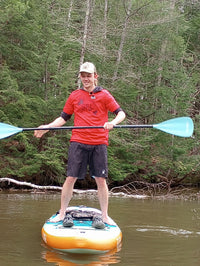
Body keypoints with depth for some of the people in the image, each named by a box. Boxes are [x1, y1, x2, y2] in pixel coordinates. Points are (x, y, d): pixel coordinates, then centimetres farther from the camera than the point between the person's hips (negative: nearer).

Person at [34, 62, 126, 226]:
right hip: (78, 142, 1)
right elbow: (64, 118, 16)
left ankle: (104, 215, 13)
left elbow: (121, 113, 2)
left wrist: (113, 123, -20)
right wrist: (47, 127, 1)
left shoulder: (104, 95, 5)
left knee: (101, 179, 2)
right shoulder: (75, 96, 11)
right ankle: (62, 213, 11)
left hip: (99, 143, -1)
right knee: (71, 178, 0)